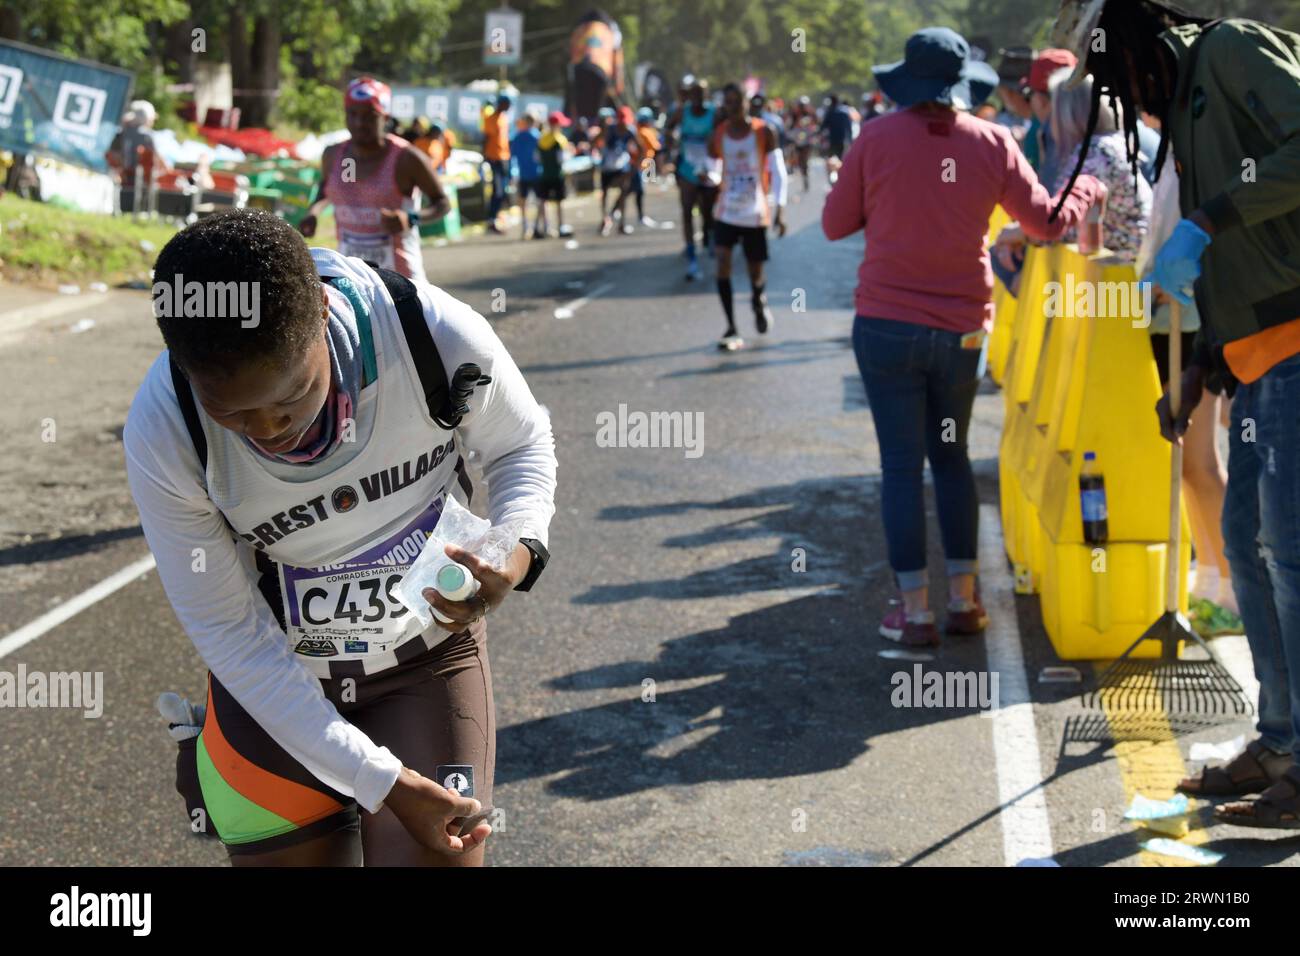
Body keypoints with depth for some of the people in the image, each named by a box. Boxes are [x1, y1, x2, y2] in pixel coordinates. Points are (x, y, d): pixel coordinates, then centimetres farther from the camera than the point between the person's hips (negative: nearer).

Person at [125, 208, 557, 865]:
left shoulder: (439, 336, -28)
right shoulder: (160, 435, -27)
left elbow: (521, 442, -3)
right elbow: (230, 636, -17)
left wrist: (518, 551, -26)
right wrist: (383, 782, -20)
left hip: (431, 660, 0)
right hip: (271, 686, 0)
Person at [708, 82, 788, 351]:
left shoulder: (764, 132, -7)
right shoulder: (718, 135, 0)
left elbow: (778, 172, -9)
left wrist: (779, 209, -16)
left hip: (756, 214, -1)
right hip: (726, 212, 1)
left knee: (756, 272, 9)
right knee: (723, 265, -16)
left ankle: (759, 302, 45)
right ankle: (731, 329, -10)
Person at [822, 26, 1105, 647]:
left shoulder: (877, 138, -7)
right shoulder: (992, 143, -3)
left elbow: (836, 224, 1)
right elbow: (1047, 223, 6)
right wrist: (1086, 191, 25)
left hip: (887, 326, -2)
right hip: (962, 328, 2)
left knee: (902, 464, 4)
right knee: (951, 456, 18)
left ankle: (915, 611, 6)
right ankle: (964, 599, 20)